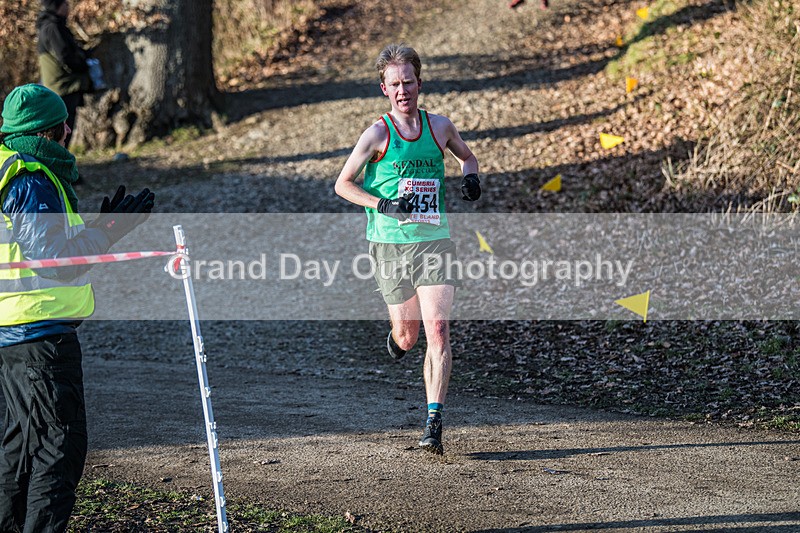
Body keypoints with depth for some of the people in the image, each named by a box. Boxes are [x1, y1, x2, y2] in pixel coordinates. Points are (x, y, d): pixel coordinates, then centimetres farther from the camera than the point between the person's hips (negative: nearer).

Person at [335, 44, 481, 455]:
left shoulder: (440, 127, 5)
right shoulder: (377, 135, -4)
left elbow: (466, 155, 25)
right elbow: (342, 184, 1)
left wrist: (470, 176, 3)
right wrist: (383, 205, -14)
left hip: (434, 240, 1)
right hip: (390, 244, -1)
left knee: (437, 329, -13)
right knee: (407, 336, 7)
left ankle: (433, 422, -13)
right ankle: (397, 337, 47)